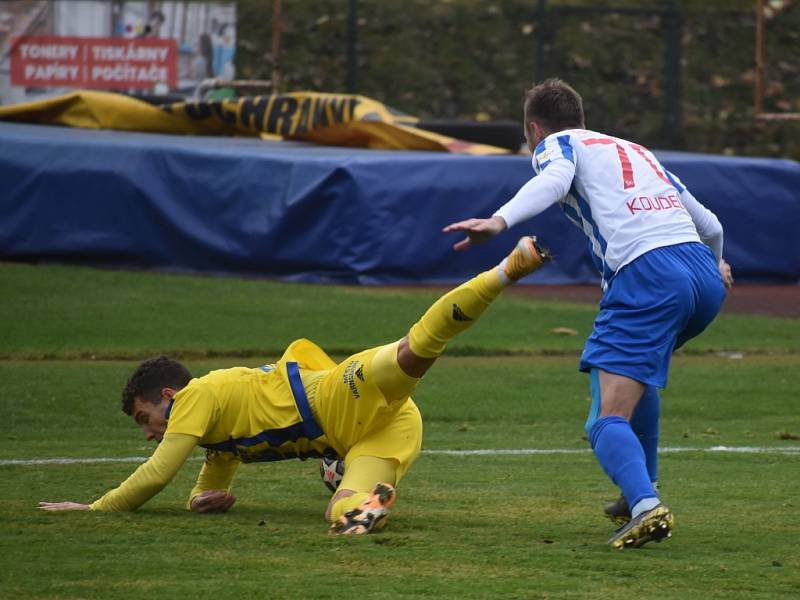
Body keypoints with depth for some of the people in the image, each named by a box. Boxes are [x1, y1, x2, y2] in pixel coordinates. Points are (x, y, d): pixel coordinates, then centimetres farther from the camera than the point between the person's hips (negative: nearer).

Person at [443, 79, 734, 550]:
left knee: (609, 420, -12)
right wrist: (715, 264, 60)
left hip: (646, 277, -7)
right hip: (706, 279, 7)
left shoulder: (556, 144, 15)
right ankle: (642, 491, 35)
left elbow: (554, 180, -12)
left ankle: (646, 507, -36)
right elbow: (710, 225, 37)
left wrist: (500, 220, -29)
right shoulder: (637, 150, 32)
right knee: (637, 371, 35)